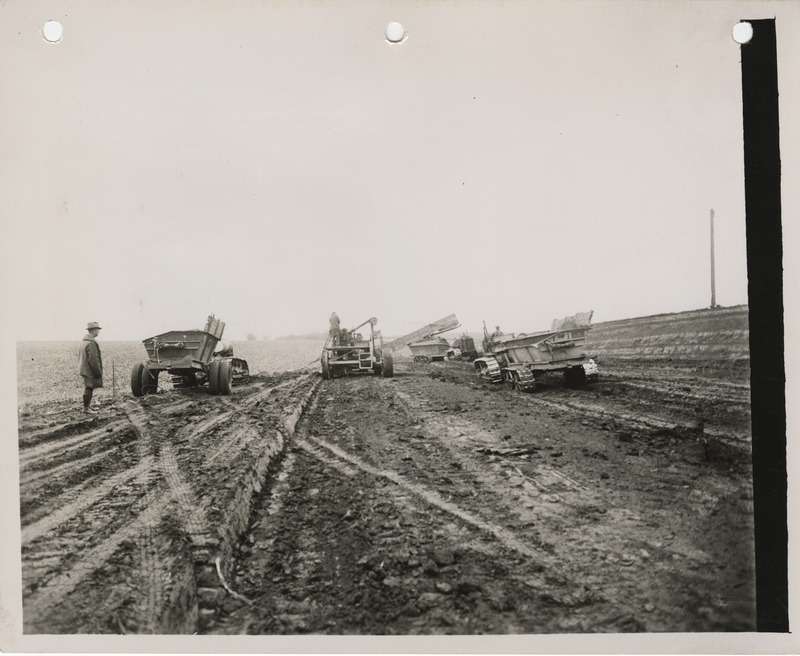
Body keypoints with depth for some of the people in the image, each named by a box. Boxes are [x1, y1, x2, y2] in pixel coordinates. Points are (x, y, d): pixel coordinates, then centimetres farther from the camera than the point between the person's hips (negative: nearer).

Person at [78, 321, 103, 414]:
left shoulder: (84, 341, 10)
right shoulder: (91, 343, -22)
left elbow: (81, 356, 18)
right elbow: (93, 360, -24)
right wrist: (98, 372, -17)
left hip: (85, 369, 10)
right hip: (90, 371, -10)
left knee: (88, 388, 18)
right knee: (89, 389, -2)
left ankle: (88, 406, 28)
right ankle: (86, 408, 5)